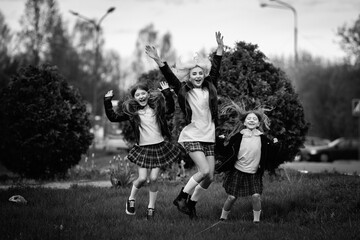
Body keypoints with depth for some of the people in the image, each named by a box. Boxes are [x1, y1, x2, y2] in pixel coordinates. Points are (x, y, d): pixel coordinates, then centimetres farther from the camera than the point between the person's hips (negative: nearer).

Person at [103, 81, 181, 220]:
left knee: (153, 178, -2)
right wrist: (107, 102, -9)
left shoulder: (157, 105, 3)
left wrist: (167, 93, -12)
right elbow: (113, 117, -1)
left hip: (159, 146, 1)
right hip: (142, 148, -1)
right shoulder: (130, 110, -1)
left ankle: (151, 207, 12)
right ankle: (131, 200, 21)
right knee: (142, 178, -7)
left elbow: (170, 109, -3)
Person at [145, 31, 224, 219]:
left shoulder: (209, 88, 9)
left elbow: (215, 69, 10)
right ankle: (181, 198, 0)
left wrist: (220, 48, 4)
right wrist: (158, 60, -19)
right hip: (191, 136, -5)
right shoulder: (183, 90, 0)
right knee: (204, 171, -19)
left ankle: (191, 204, 21)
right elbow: (170, 76, -8)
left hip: (209, 137, 5)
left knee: (209, 177, 2)